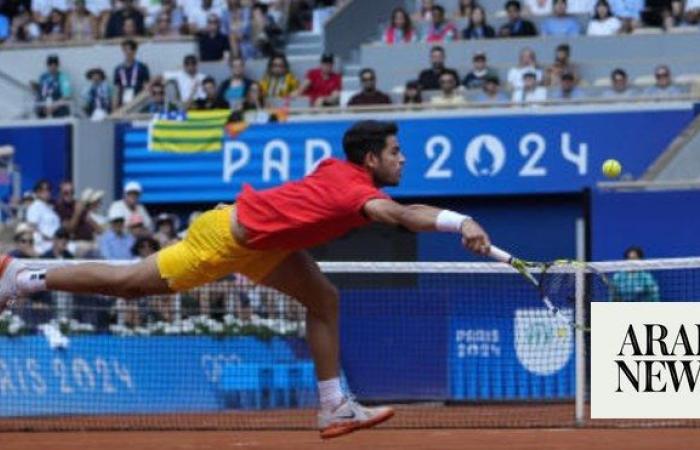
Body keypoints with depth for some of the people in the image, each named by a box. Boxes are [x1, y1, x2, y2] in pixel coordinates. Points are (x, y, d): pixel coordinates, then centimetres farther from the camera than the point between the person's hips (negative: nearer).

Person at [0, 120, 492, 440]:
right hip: (228, 235, -9)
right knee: (130, 283, 3)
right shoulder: (356, 189, -30)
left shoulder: (342, 170, -3)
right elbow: (400, 215, -52)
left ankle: (334, 407, 4)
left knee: (324, 300, 1)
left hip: (263, 241, 9)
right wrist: (459, 223, -60)